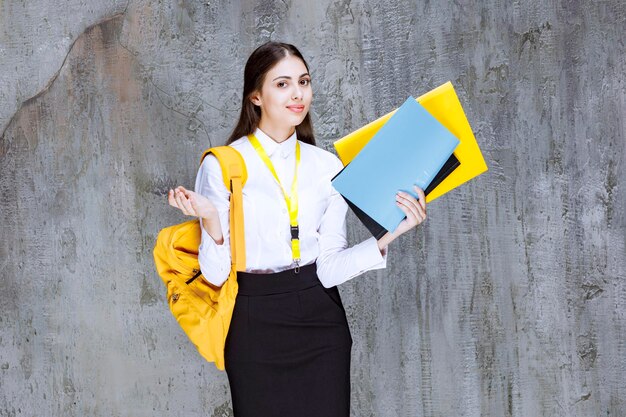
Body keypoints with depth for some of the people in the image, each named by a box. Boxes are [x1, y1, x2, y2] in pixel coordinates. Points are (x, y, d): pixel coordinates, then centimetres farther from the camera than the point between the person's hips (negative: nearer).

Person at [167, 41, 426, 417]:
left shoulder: (327, 167, 3)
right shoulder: (222, 166, -7)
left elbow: (329, 269, -4)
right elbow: (216, 274, -9)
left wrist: (387, 236, -16)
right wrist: (211, 221, -26)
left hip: (320, 319, 3)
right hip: (256, 324, -3)